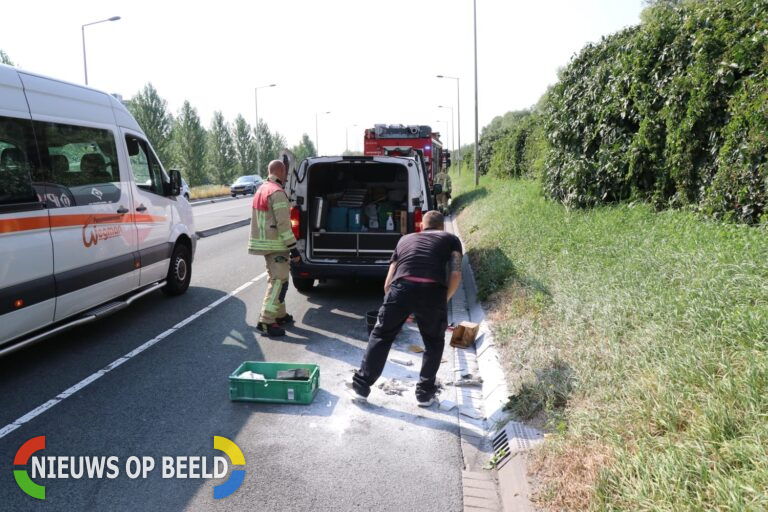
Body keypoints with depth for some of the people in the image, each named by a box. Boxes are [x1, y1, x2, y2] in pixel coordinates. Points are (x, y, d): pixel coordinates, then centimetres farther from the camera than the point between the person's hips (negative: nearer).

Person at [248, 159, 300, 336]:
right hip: (276, 244, -10)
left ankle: (279, 315, 28)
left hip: (264, 242, 10)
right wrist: (293, 247, -18)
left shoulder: (261, 189, 14)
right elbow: (283, 223, -21)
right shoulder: (277, 192, -17)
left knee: (274, 279, 19)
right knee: (279, 281, -8)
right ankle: (266, 322, -10)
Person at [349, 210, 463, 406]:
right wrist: (444, 300, 21)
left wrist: (394, 306, 42)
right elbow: (456, 274, 8)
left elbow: (388, 282, 29)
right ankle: (425, 393, 28)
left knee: (380, 336, 21)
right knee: (434, 343, 23)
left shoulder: (406, 239, 32)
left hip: (401, 287, 2)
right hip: (432, 290, -1)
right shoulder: (451, 239, 25)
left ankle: (361, 386, 26)